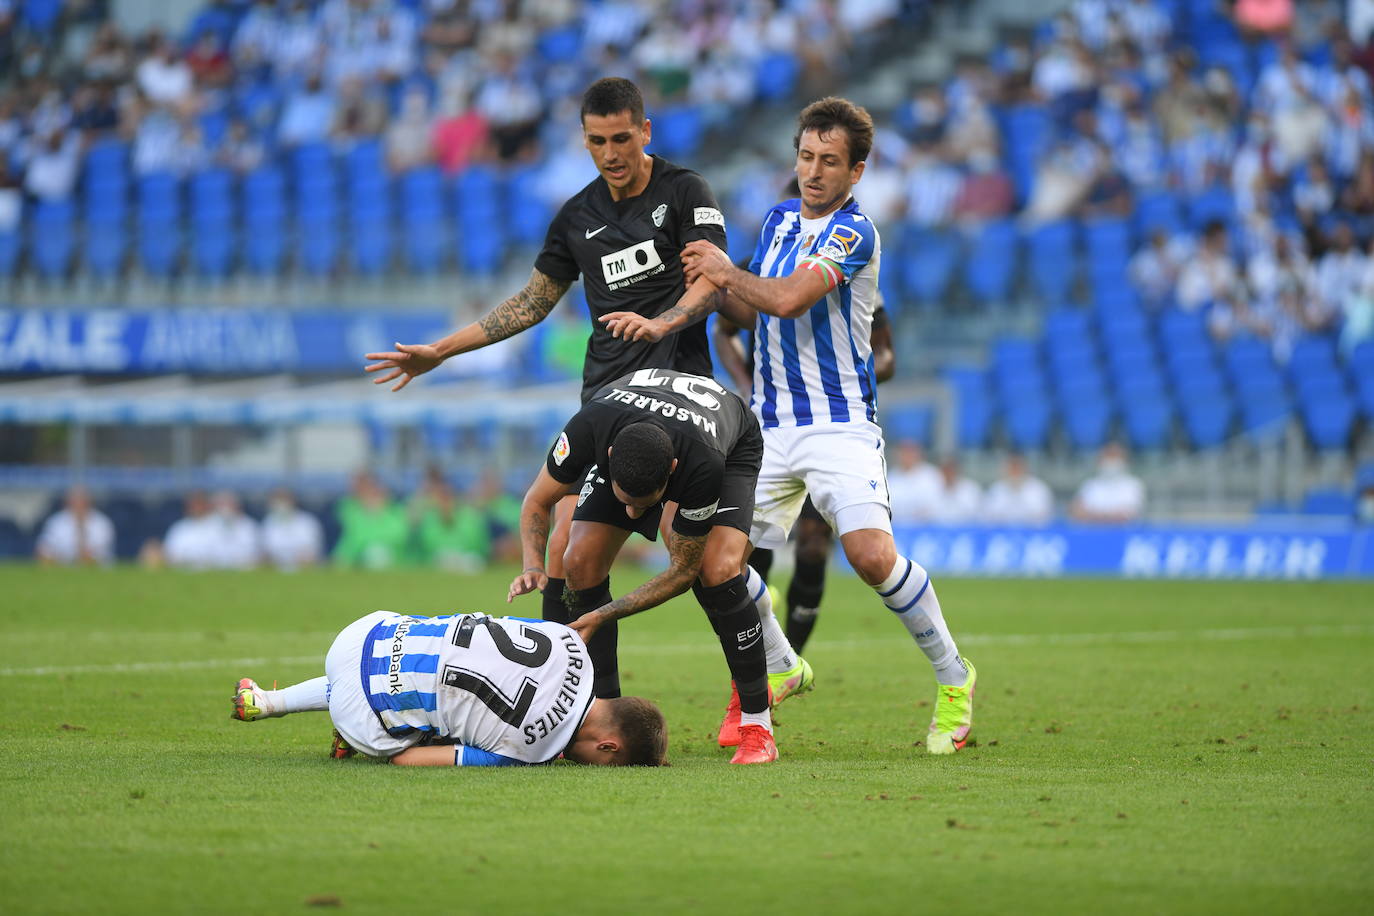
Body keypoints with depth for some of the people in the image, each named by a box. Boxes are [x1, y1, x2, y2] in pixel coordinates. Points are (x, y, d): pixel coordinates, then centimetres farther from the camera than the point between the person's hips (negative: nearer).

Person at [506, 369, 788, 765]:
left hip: (732, 446, -3)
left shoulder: (704, 465, -45)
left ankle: (756, 725, -15)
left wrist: (602, 615, -35)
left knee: (718, 570, -28)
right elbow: (538, 500, -18)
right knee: (581, 563, -14)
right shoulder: (589, 427, -39)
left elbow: (682, 570, -30)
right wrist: (533, 565, -37)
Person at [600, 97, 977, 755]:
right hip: (769, 423, 7)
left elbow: (788, 298, -22)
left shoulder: (854, 232, -11)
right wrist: (671, 320, 0)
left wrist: (725, 272, -6)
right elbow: (750, 310, 16)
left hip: (840, 423, -7)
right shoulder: (780, 219, 13)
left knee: (873, 556, -22)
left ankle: (953, 677, -2)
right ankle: (778, 665, 28)